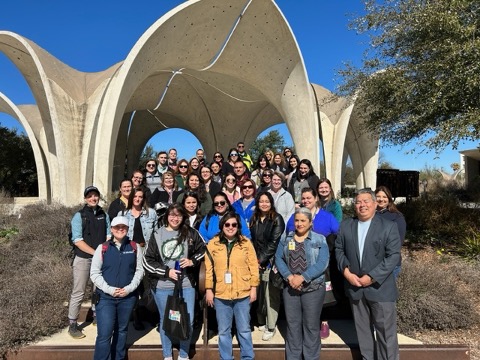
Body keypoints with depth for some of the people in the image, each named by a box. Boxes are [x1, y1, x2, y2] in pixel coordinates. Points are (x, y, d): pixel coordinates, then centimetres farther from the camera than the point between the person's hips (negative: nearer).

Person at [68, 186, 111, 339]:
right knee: (78, 293, 1)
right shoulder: (79, 216, -7)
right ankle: (72, 325, 13)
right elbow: (78, 241, -13)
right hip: (83, 259, -4)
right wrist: (95, 252, -19)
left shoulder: (104, 215, 6)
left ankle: (97, 316, 33)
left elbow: (108, 236, 6)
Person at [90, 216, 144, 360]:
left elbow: (139, 270, 2)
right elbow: (94, 273, -2)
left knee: (122, 330, 16)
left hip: (128, 297, 2)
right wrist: (110, 289, -12)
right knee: (104, 334, -5)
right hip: (105, 297, -1)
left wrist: (129, 288, -11)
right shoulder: (102, 248, -1)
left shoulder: (135, 248, 1)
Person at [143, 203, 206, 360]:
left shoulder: (191, 233, -1)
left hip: (186, 284, 1)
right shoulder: (157, 235, -2)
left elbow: (202, 250, 10)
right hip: (162, 286, 0)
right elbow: (147, 261, -3)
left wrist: (192, 261, -8)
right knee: (165, 321, 14)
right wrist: (166, 271, -12)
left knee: (188, 321, 6)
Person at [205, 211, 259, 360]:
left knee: (244, 330, 12)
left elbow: (253, 266, 0)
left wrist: (253, 288, -2)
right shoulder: (213, 244, -1)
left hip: (243, 294, -1)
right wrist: (209, 289, 0)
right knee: (223, 331, 14)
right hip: (220, 295, 1)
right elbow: (208, 268, 1)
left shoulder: (246, 243, -2)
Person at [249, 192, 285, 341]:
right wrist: (254, 259, 1)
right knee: (259, 293, 7)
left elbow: (274, 242, -9)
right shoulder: (254, 219, 12)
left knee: (270, 294, -3)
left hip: (271, 262, -4)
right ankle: (261, 321, 22)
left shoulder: (277, 219, -4)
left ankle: (271, 327, 7)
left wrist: (262, 259, -9)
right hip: (257, 262, 4)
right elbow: (252, 240, 12)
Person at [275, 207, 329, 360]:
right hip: (290, 288, 3)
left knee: (311, 325, 7)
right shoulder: (286, 239, 6)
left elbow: (322, 263, -13)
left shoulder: (320, 240, -3)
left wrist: (302, 278, -20)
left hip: (313, 288, -2)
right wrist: (289, 276, -15)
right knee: (292, 324, 12)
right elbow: (278, 258, 0)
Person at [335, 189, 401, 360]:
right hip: (355, 286, 4)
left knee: (386, 331, 6)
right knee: (363, 329, 17)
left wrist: (372, 277, -17)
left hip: (380, 287, -3)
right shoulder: (346, 225, 5)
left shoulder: (389, 226, -6)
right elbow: (339, 250, 7)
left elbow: (394, 256, -12)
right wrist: (345, 271, -9)